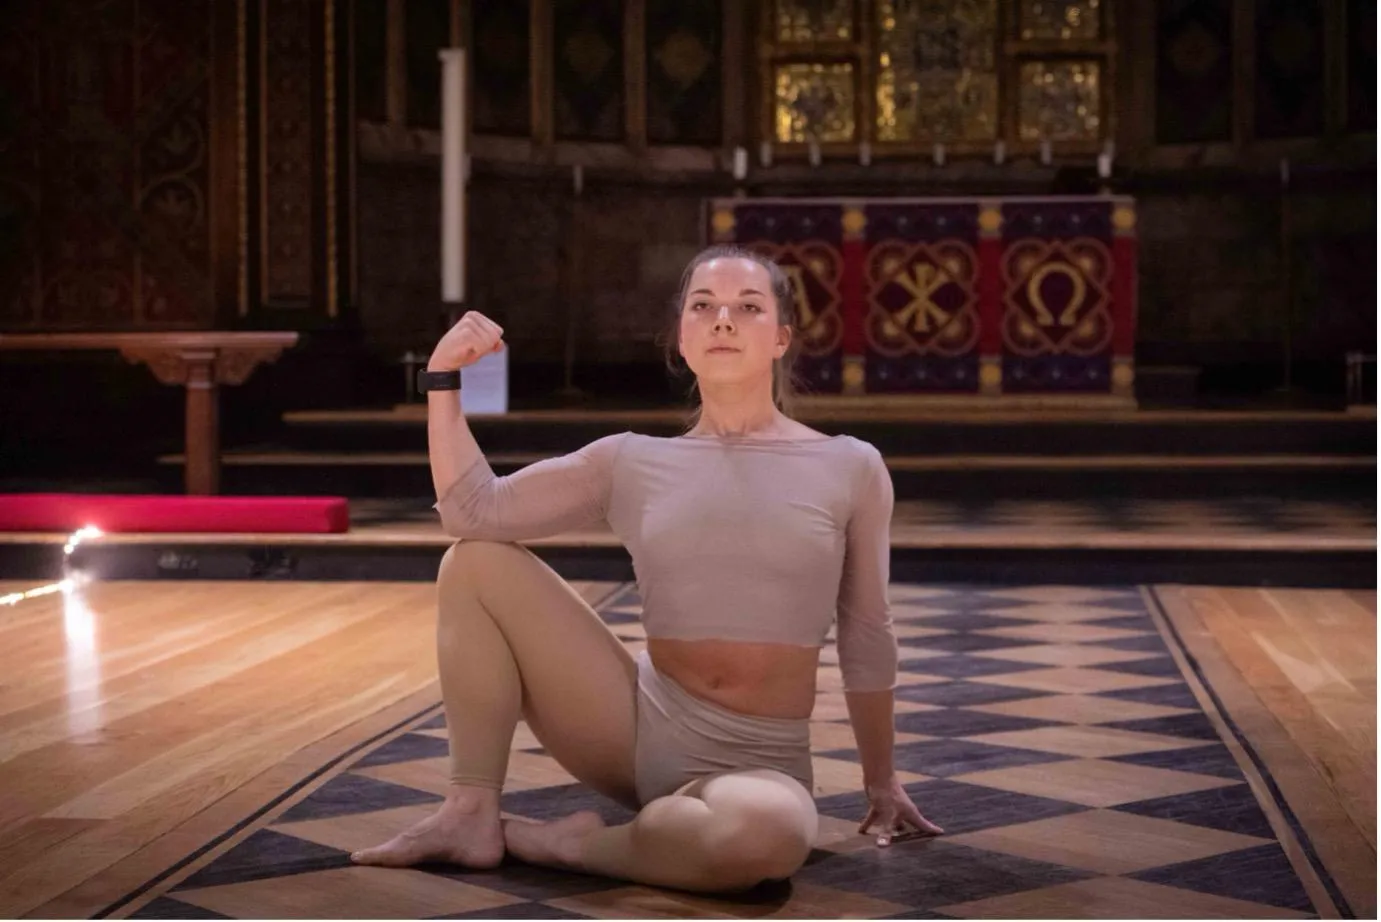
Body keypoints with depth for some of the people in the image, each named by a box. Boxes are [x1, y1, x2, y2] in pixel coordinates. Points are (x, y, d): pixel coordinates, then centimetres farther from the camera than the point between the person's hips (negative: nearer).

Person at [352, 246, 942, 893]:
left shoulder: (849, 469, 0)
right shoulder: (632, 463, 5)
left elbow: (866, 638, 9)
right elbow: (471, 510, 0)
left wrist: (881, 782, 15)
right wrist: (444, 376, -7)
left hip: (755, 765, -2)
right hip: (638, 734, 3)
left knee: (766, 833, -41)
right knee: (476, 562, -7)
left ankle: (575, 843, -13)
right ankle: (472, 814, -6)